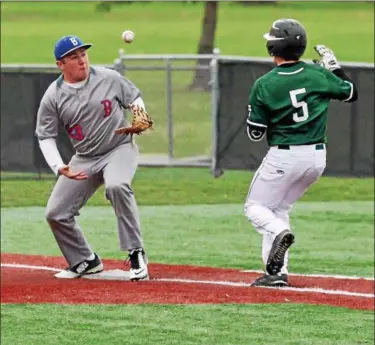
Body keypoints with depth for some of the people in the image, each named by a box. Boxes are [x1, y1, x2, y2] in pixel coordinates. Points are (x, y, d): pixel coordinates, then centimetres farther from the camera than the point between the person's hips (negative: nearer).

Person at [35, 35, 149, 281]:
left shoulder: (109, 78, -7)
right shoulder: (53, 97, -6)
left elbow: (135, 97, 8)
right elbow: (45, 136, -1)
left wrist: (139, 112, -16)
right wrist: (59, 167, -17)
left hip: (120, 148, -3)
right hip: (84, 158, 3)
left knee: (117, 186, -36)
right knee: (56, 214, -1)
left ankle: (136, 254, -27)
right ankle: (85, 262, 21)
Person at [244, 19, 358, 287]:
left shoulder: (264, 85, -12)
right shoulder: (319, 74, -4)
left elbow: (255, 134, -6)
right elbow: (351, 93, 12)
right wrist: (333, 65, 21)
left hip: (283, 157, -5)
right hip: (317, 157, 5)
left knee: (255, 207, 12)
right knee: (278, 209, 20)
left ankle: (279, 233, -22)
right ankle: (278, 273, 10)